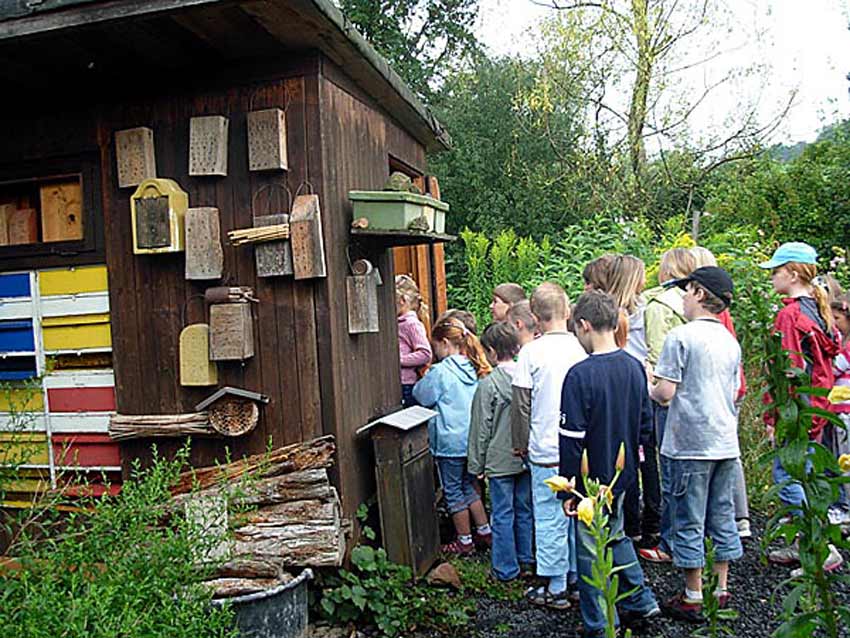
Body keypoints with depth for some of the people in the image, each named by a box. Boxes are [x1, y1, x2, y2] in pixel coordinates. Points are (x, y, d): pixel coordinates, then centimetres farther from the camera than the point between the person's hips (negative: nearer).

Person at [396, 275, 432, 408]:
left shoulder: (412, 323, -10)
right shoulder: (397, 323, 14)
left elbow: (425, 354, -19)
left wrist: (398, 359, -20)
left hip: (407, 386, -8)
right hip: (395, 385, 8)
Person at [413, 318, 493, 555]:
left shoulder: (441, 371, -18)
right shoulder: (475, 369, 3)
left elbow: (422, 396, -8)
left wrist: (425, 379, 11)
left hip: (450, 443, -7)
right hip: (472, 440, 7)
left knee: (454, 492, 8)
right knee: (469, 487, 22)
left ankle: (464, 541, 19)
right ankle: (484, 531, 29)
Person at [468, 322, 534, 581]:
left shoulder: (488, 384, -16)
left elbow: (481, 428, -10)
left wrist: (476, 464, -1)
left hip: (500, 460, -5)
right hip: (527, 457, 5)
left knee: (503, 515, 5)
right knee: (524, 511, 17)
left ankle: (506, 569, 14)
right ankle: (526, 560, 28)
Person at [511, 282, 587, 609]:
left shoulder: (532, 351, -11)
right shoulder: (583, 347, -1)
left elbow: (521, 403, -8)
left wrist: (521, 443, 5)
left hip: (546, 450, -4)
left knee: (550, 520, 5)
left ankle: (555, 588, 14)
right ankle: (578, 576, 28)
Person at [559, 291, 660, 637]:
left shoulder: (580, 375, -22)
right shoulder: (634, 367, -1)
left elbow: (571, 438, -20)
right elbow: (646, 423, 9)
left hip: (592, 481, -7)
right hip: (623, 476, 7)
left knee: (591, 551, 8)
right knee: (615, 536, 27)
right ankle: (641, 602, 34)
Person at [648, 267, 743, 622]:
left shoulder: (681, 337, -13)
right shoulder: (731, 342, 9)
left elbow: (665, 393, -15)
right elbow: (733, 393, 16)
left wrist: (650, 391, 5)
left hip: (690, 444, -7)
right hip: (726, 443, 7)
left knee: (689, 524, 3)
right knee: (723, 519, 14)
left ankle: (693, 599, 12)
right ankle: (722, 591, 24)